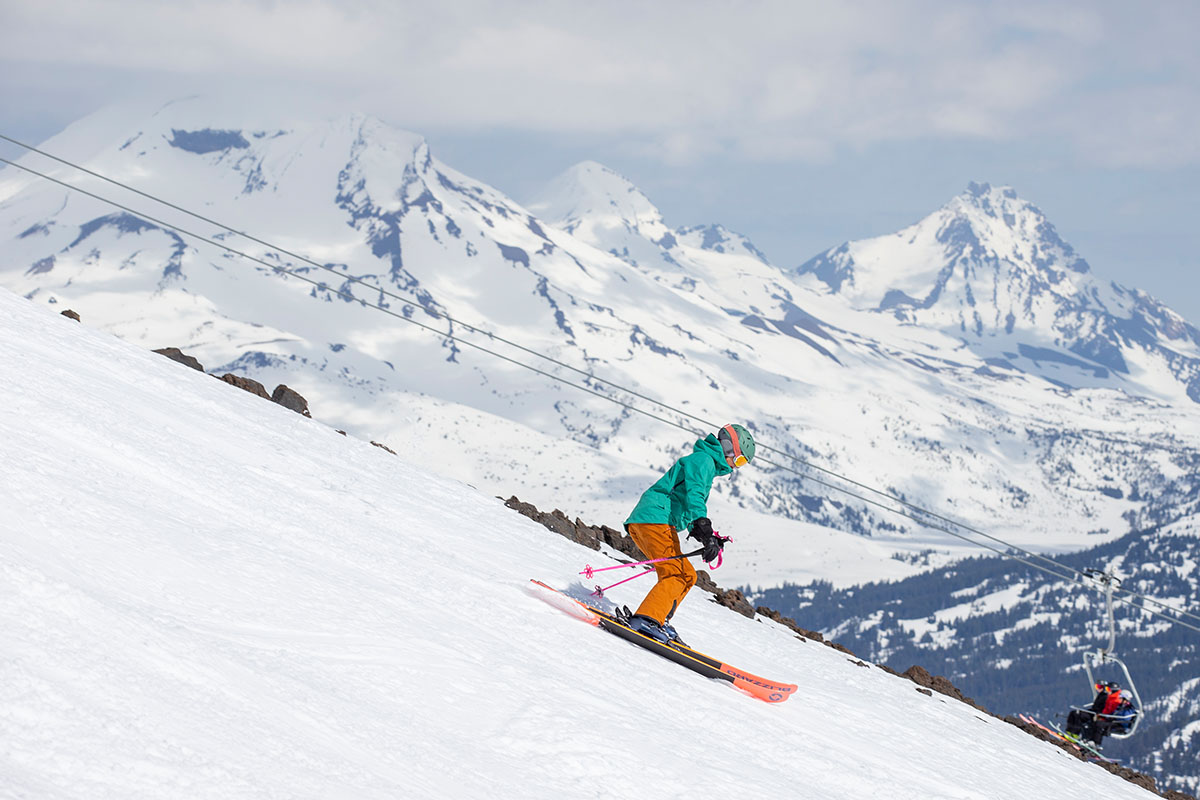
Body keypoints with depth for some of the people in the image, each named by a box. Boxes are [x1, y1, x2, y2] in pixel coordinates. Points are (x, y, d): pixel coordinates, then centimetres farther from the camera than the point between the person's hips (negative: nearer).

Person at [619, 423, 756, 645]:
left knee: (687, 575, 16)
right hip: (655, 519, -11)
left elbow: (690, 516, 36)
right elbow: (693, 495, -20)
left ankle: (659, 621, 5)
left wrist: (709, 539, 26)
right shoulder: (703, 460, -2)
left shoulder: (705, 463, 31)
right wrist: (705, 531, -30)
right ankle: (646, 620, -36)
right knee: (676, 575, -20)